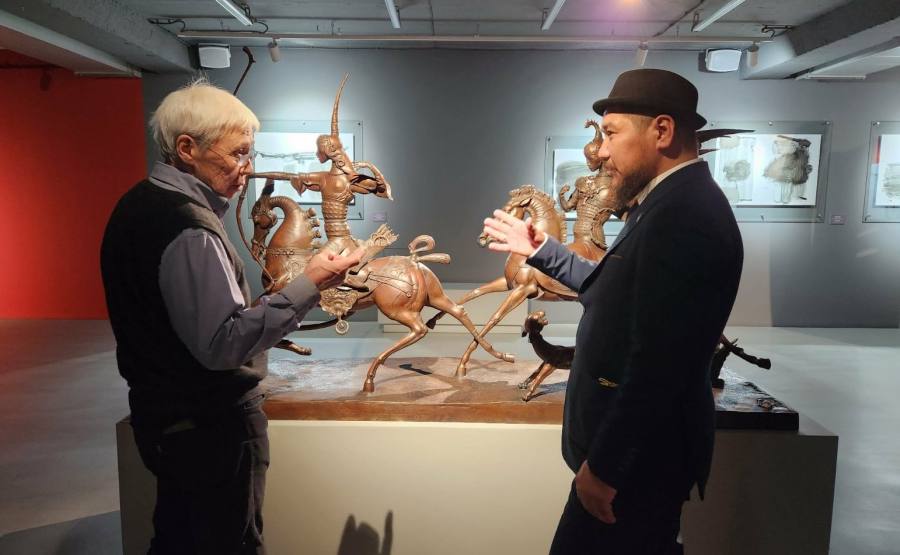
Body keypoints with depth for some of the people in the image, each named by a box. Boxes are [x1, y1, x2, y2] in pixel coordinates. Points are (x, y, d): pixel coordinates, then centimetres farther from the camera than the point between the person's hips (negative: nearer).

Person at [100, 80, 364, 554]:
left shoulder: (139, 204, 6)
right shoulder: (189, 230, -25)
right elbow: (224, 343, -28)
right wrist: (307, 287, -26)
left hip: (164, 414, 9)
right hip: (211, 425, -9)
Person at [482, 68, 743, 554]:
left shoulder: (683, 215, -25)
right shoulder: (674, 201, 8)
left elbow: (656, 365, -29)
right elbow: (616, 291, 18)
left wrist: (603, 467, -21)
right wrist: (540, 250, 19)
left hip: (635, 456, -10)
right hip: (633, 441, 10)